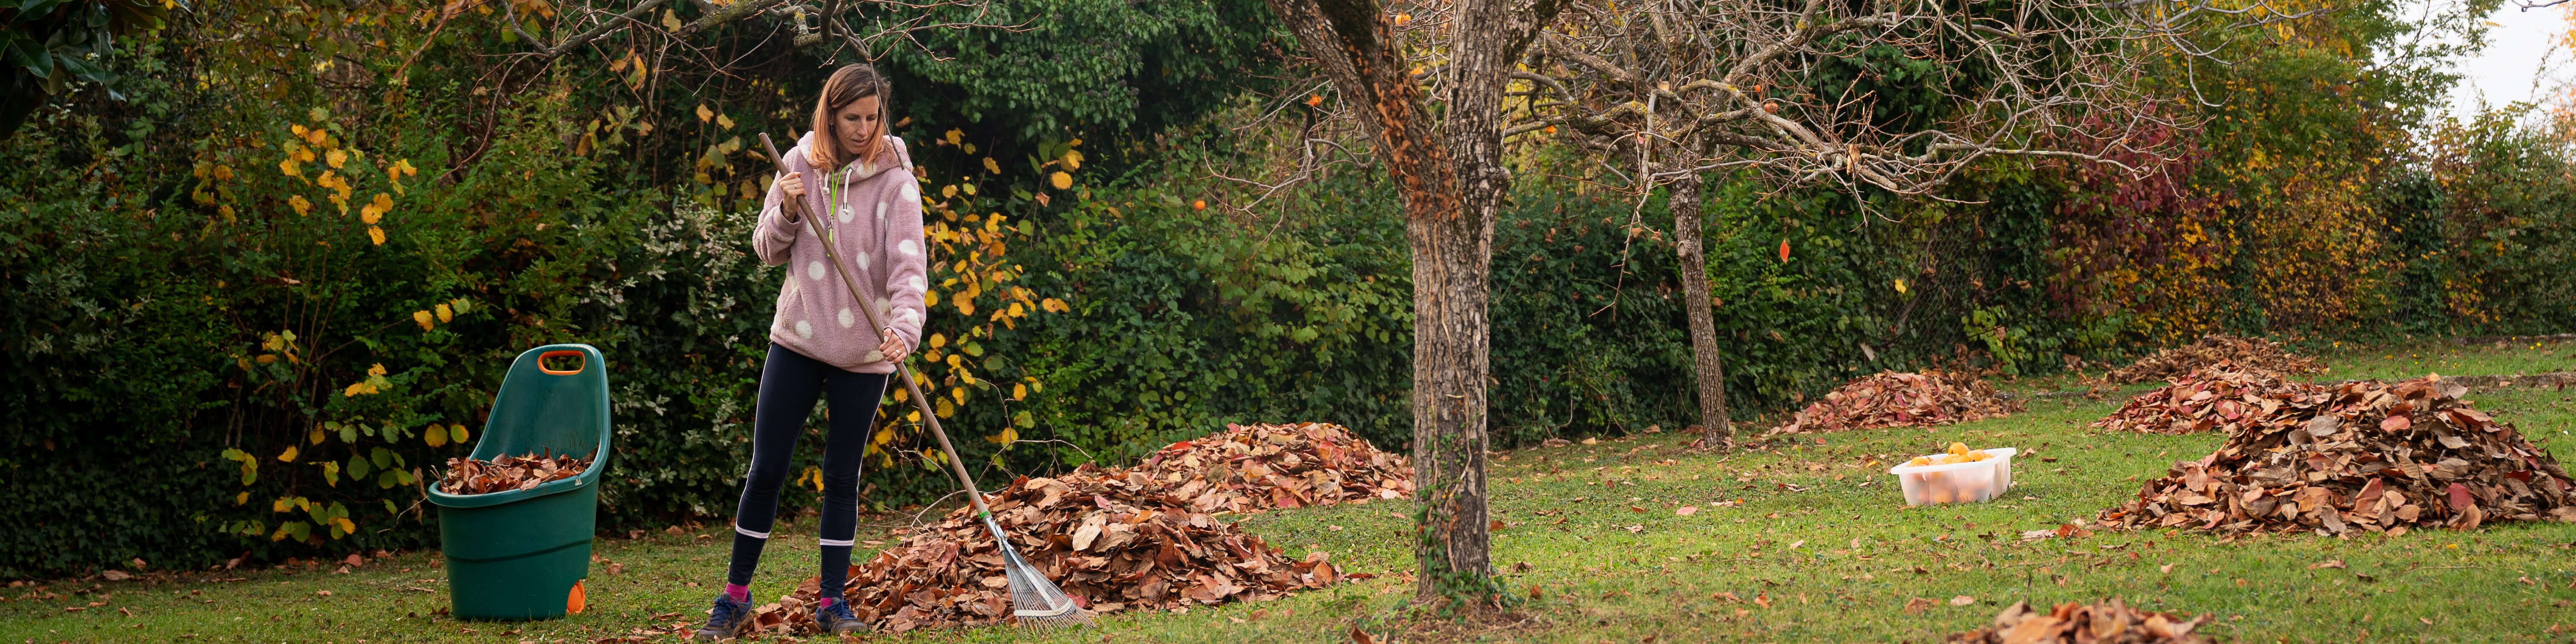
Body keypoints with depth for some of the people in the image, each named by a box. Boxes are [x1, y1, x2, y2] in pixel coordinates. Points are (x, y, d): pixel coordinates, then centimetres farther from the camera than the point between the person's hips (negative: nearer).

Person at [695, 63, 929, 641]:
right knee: (766, 469, 3)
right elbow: (767, 252, 6)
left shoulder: (894, 181, -10)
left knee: (842, 478, 6)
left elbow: (909, 264, -22)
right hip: (798, 338, 2)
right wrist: (787, 214, -15)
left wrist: (904, 327, -39)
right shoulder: (801, 166, 0)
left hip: (864, 352, -2)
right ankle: (736, 597, 14)